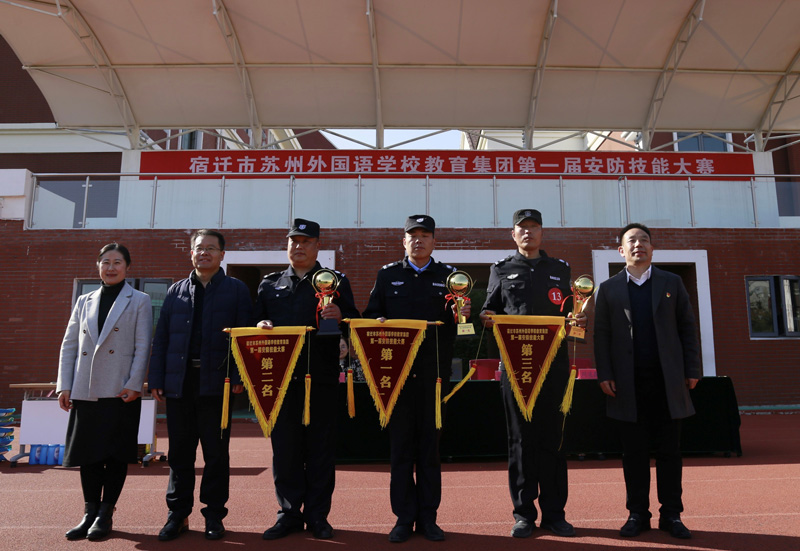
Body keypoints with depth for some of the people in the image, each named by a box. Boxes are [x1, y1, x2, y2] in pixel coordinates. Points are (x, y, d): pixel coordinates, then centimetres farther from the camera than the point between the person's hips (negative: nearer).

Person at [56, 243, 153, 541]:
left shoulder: (139, 301, 3)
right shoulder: (84, 302, 14)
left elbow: (142, 346, -3)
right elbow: (69, 345, 12)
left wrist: (134, 384, -12)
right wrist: (64, 385, 4)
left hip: (121, 392, -4)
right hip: (85, 391, 4)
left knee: (116, 454, 2)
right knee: (88, 454, 8)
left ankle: (105, 515, 14)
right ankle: (90, 514, 19)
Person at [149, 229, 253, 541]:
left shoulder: (237, 290, 4)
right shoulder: (176, 291, 13)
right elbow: (161, 338, 10)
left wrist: (238, 377, -11)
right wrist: (156, 380, 2)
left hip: (217, 383, -3)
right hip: (179, 383, 3)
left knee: (216, 452, 6)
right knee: (180, 452, 11)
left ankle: (214, 515, 19)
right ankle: (178, 514, 23)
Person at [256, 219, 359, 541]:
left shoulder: (336, 281, 8)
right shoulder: (270, 284, 15)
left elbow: (355, 323, 3)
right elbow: (256, 321, 14)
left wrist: (341, 316, -17)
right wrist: (261, 326, -7)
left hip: (321, 377, -2)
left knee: (321, 447, 5)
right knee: (284, 447, 7)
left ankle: (318, 515, 18)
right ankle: (289, 512, 21)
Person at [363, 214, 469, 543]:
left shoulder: (449, 276, 9)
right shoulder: (387, 275, 11)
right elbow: (371, 315, 9)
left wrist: (462, 315, -14)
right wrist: (379, 323, -12)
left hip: (434, 371, 0)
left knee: (430, 443, 7)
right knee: (400, 444, 5)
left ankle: (428, 517, 19)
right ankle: (404, 517, 16)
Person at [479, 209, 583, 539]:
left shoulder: (560, 269, 16)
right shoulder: (501, 271, 12)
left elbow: (572, 312, 14)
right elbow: (489, 312, 10)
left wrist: (578, 321, -7)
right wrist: (487, 319, -12)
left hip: (554, 364, 1)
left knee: (552, 438, 5)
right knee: (521, 439, 3)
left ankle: (554, 513, 17)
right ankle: (524, 514, 14)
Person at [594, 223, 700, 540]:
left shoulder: (672, 283, 10)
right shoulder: (609, 289, 8)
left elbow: (687, 328, 8)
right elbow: (601, 335, 4)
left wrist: (692, 370, 1)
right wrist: (604, 375, -4)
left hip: (668, 381, 1)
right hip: (628, 383, 0)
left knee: (669, 450, 5)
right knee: (634, 451, 6)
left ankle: (671, 514, 17)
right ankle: (638, 514, 15)